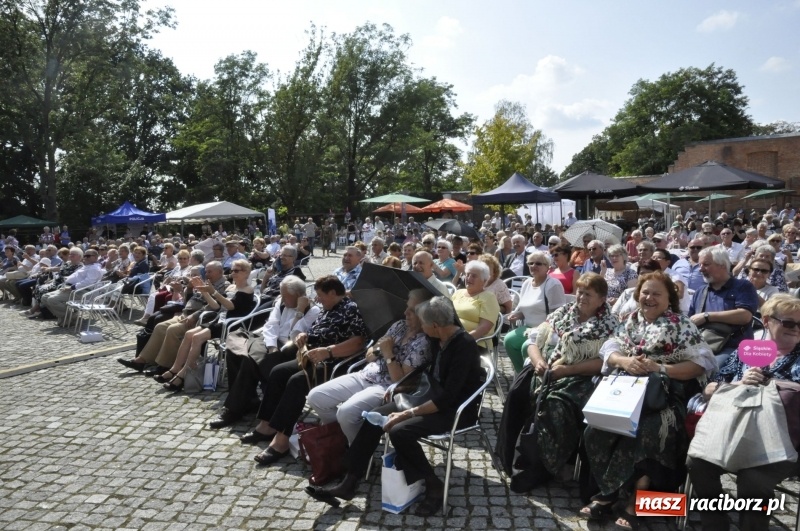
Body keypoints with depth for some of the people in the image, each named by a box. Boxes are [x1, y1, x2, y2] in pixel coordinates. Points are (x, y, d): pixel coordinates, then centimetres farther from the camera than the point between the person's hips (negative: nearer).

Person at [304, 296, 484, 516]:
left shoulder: (464, 346, -25)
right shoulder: (438, 339, 0)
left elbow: (448, 397, -28)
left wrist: (409, 413, -25)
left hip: (457, 409, -8)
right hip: (433, 398, 8)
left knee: (399, 431, -28)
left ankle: (434, 487, -6)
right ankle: (348, 484, 1)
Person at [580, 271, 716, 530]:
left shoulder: (682, 326, 4)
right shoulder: (631, 322, 17)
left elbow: (701, 364, -5)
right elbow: (608, 350, 9)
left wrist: (660, 368, -16)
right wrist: (624, 361, -14)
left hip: (666, 399, -4)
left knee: (637, 435, -33)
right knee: (594, 431, -21)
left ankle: (611, 494, -11)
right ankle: (627, 496, -4)